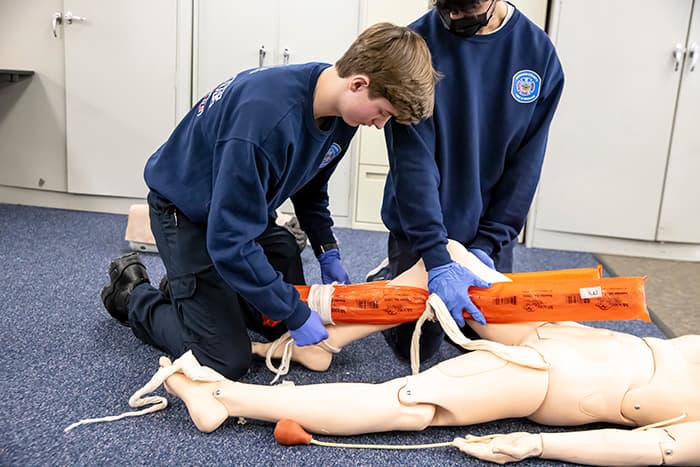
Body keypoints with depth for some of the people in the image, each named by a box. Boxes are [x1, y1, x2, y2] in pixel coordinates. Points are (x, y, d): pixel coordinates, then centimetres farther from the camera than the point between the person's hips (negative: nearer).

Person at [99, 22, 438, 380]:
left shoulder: (340, 110, -11)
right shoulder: (267, 117, -38)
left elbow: (311, 187, 9)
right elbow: (230, 242, -33)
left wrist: (328, 253, 0)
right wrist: (296, 314, -26)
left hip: (244, 210, 8)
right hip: (187, 212, -7)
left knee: (289, 317, 9)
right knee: (226, 362, -7)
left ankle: (210, 286, 28)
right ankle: (133, 294, 14)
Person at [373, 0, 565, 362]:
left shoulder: (538, 53, -6)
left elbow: (525, 165, -6)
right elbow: (412, 162, -22)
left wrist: (488, 244, -13)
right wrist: (437, 258, -28)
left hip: (489, 229, 3)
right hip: (418, 226, -3)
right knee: (416, 346, 6)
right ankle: (388, 278, 35)